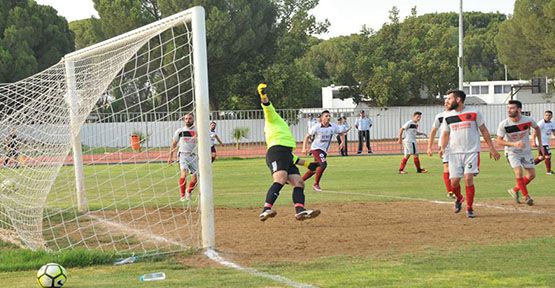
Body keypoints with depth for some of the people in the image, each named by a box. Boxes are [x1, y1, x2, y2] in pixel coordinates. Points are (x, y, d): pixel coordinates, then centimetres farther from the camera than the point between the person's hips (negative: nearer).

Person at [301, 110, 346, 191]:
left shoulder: (333, 127, -2)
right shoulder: (317, 127, -12)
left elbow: (342, 132, 13)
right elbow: (307, 136, -4)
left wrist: (342, 142, -2)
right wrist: (304, 148, -11)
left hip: (324, 150, 6)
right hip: (316, 148, -6)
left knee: (315, 169, 11)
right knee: (323, 164, -27)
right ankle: (316, 184, -15)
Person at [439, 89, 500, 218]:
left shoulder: (474, 113, -2)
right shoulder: (447, 117, 7)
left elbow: (484, 131, 5)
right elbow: (445, 134, 15)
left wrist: (492, 148, 4)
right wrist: (443, 148, -4)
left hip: (471, 152, -3)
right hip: (454, 153, 3)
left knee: (468, 179, -13)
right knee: (454, 181, -3)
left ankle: (469, 208, 1)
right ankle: (459, 198, 30)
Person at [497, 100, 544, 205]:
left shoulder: (528, 120, -16)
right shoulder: (504, 124, -21)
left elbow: (537, 128, 6)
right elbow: (499, 141, -15)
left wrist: (540, 144, 7)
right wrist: (514, 144, -30)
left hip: (526, 151, 3)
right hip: (512, 152, -3)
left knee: (532, 175, 4)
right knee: (519, 172, -21)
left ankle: (515, 190, 25)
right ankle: (526, 196, -7)